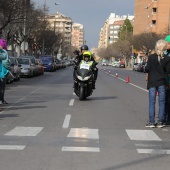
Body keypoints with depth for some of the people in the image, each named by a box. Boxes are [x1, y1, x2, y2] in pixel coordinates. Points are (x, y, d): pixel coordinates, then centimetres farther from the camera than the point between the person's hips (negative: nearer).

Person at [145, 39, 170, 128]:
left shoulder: (151, 57, -8)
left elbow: (147, 69, -7)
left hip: (152, 82, 0)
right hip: (162, 82, 1)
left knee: (152, 102, 3)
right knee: (161, 102, 7)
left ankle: (152, 122, 2)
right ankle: (160, 122, 6)